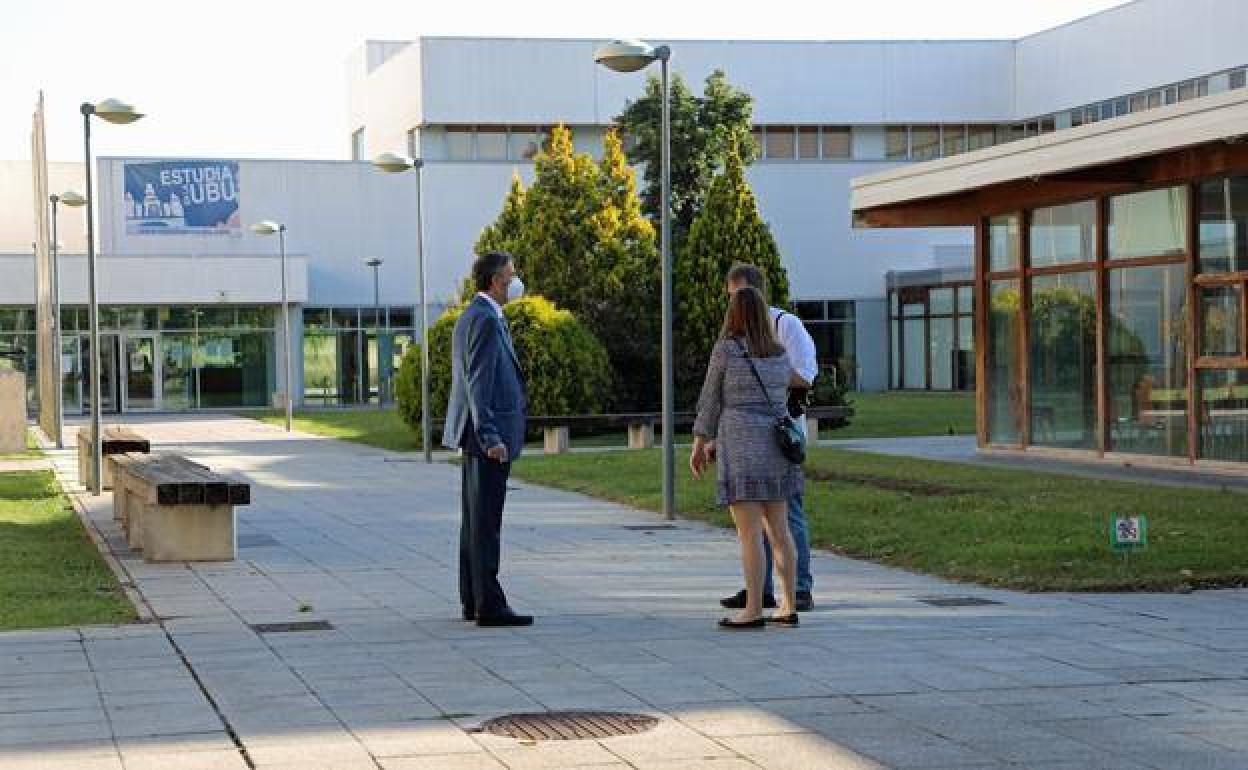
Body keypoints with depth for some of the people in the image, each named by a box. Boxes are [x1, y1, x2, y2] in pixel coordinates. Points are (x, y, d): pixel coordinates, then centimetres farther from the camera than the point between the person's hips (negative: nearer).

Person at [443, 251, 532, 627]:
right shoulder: (485, 319, -14)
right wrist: (490, 436, -24)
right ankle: (489, 604, -8)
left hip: (478, 436, 11)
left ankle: (472, 600, 17)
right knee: (486, 522, -9)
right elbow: (478, 382, -21)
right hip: (489, 434, -11)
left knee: (476, 521, 12)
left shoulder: (472, 316, 17)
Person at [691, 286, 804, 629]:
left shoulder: (725, 349, -7)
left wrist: (699, 445, 9)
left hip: (742, 451, -6)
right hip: (775, 449, 6)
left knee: (749, 533, -4)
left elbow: (710, 400, -1)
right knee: (778, 530, 10)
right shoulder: (780, 356, 10)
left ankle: (754, 611, -4)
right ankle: (790, 607, 10)